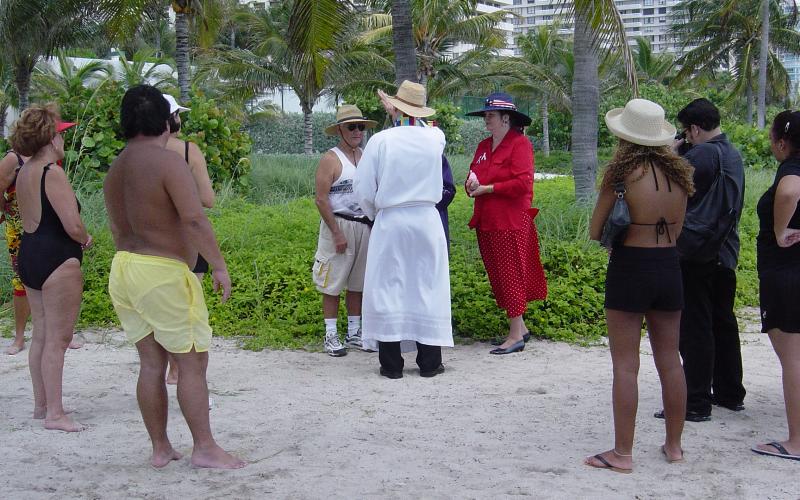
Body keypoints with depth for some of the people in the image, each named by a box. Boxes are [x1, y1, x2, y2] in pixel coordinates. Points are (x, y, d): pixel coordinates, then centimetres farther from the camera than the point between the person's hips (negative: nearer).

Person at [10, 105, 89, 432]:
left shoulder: (23, 173, 11)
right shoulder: (53, 173, -17)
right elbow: (73, 225, -22)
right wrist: (85, 240, -1)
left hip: (29, 255, 9)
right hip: (58, 259, -9)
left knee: (41, 335, 17)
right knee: (57, 339, -3)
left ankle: (41, 404, 27)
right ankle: (54, 414, 1)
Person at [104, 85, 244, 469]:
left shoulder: (115, 170, 10)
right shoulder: (168, 162, -14)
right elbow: (194, 219, -22)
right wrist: (218, 264, -15)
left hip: (124, 266, 8)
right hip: (164, 273, -8)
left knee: (151, 363, 13)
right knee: (192, 362, 1)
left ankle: (160, 448, 19)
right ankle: (204, 448, 6)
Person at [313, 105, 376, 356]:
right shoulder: (331, 159, -7)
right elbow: (321, 199, -12)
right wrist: (337, 233, -16)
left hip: (365, 226, 6)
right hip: (339, 224, -6)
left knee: (357, 284, 11)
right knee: (333, 285, -1)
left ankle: (354, 333, 21)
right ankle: (331, 336, 6)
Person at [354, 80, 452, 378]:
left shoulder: (380, 140, -8)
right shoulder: (435, 138, -2)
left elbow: (364, 191, -4)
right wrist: (416, 122, 42)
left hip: (390, 222, -2)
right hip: (427, 220, 2)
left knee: (387, 289, 6)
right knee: (428, 288, 7)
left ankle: (391, 363, 8)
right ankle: (429, 362, 10)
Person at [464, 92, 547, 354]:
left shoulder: (520, 144, -9)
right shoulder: (484, 146, 16)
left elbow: (522, 183, -18)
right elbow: (473, 178, 22)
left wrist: (487, 189, -15)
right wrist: (472, 185, -2)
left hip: (511, 222, -8)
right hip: (487, 222, 8)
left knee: (511, 276, -4)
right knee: (497, 277, 12)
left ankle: (516, 335, 2)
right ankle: (519, 328, 23)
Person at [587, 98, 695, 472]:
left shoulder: (622, 173, -13)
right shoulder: (678, 174, 3)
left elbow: (595, 232, -6)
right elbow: (675, 231, 11)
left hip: (629, 270, -6)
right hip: (669, 269, 6)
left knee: (625, 365, 0)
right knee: (669, 361, 14)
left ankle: (622, 453, 5)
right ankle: (674, 446, 24)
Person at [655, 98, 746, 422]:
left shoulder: (702, 153, -16)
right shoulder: (732, 154, 13)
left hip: (697, 254, -9)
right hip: (726, 252, 9)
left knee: (695, 327, -6)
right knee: (723, 322, 17)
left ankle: (696, 403, -3)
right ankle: (730, 393, 27)